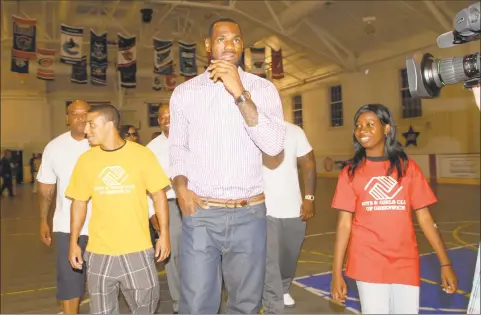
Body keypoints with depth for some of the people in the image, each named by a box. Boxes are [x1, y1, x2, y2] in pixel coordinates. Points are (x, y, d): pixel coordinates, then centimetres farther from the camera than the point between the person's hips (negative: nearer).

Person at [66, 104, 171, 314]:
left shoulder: (141, 154, -8)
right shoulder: (85, 160, 0)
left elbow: (158, 195, -3)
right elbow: (79, 202, 8)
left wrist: (164, 234, -5)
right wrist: (73, 243, 6)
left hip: (138, 250, -2)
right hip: (98, 252, 2)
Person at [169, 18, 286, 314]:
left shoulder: (263, 88, 0)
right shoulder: (184, 92, 5)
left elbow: (274, 145, -14)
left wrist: (240, 93, -19)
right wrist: (180, 186, -4)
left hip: (249, 215, 0)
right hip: (200, 214, 1)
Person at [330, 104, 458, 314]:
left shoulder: (408, 167, 2)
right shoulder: (350, 172, -1)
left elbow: (424, 217, 5)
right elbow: (344, 224, -3)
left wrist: (445, 263, 2)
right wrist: (337, 273, -5)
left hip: (406, 263, 2)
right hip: (368, 264, -1)